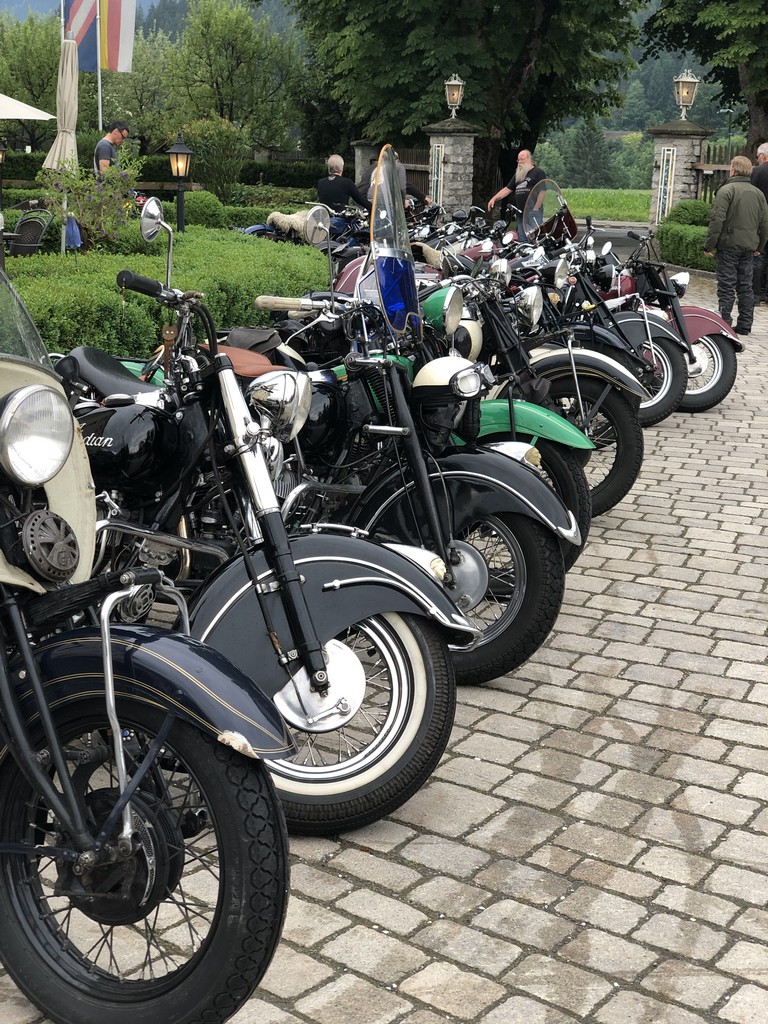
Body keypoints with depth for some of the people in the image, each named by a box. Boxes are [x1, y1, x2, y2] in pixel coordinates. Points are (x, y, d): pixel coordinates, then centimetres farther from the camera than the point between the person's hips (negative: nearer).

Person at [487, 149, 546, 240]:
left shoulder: (538, 172, -1)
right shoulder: (518, 174, 22)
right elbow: (507, 189, 23)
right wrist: (494, 198, 10)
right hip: (520, 213, 8)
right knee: (522, 240, 6)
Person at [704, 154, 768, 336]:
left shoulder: (726, 190, -10)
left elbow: (717, 220, -16)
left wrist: (709, 245, -11)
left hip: (729, 245, -6)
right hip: (749, 246, 6)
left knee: (726, 287, -3)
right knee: (745, 287, 11)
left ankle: (724, 323, -4)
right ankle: (745, 325, 13)